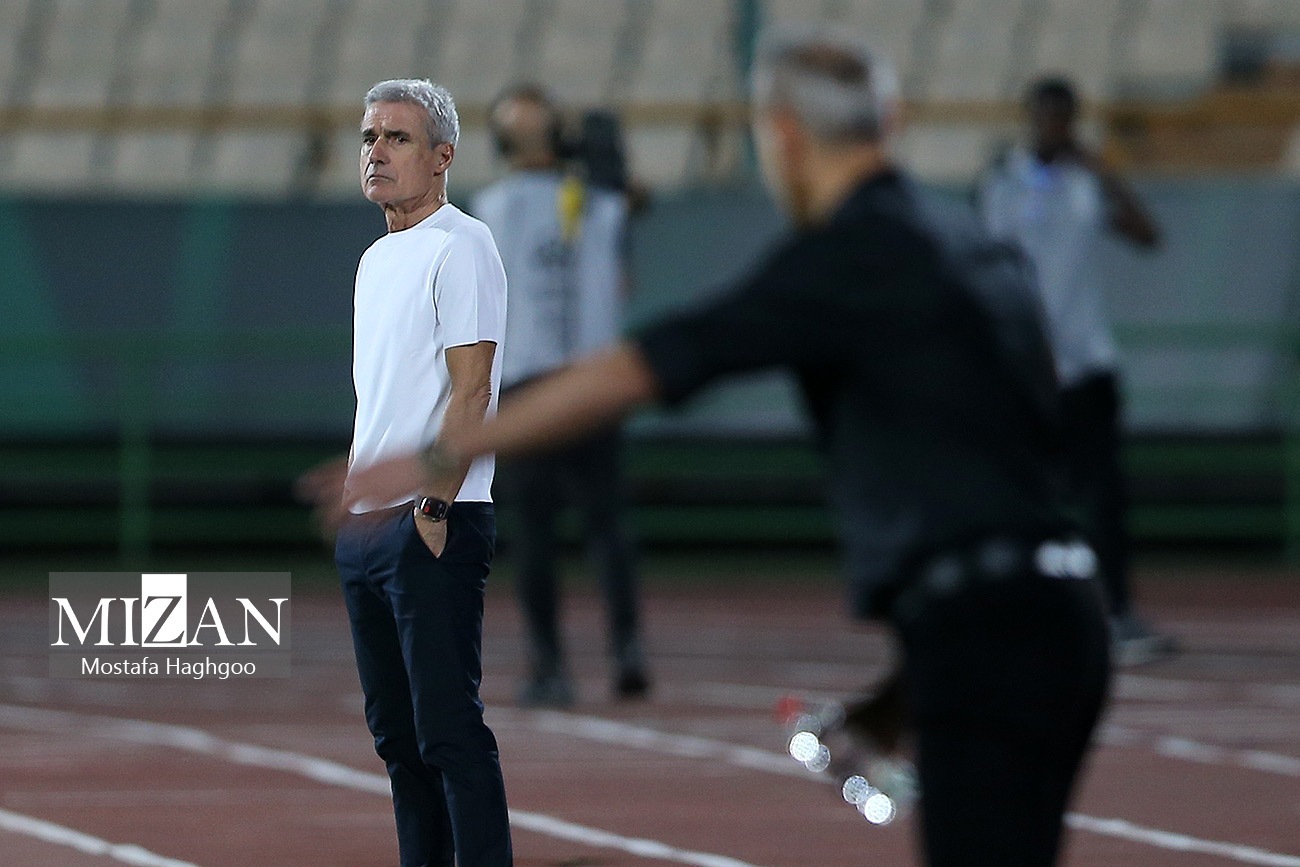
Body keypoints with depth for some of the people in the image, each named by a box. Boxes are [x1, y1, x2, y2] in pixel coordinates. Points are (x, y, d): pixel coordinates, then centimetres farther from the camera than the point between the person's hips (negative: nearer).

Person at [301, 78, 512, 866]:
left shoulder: (460, 247, -8)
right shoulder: (376, 260, 19)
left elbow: (470, 393, -15)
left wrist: (432, 507, -19)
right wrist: (349, 481, 16)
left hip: (434, 527, -9)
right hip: (366, 527, 9)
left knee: (449, 731, -12)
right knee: (397, 733, 11)